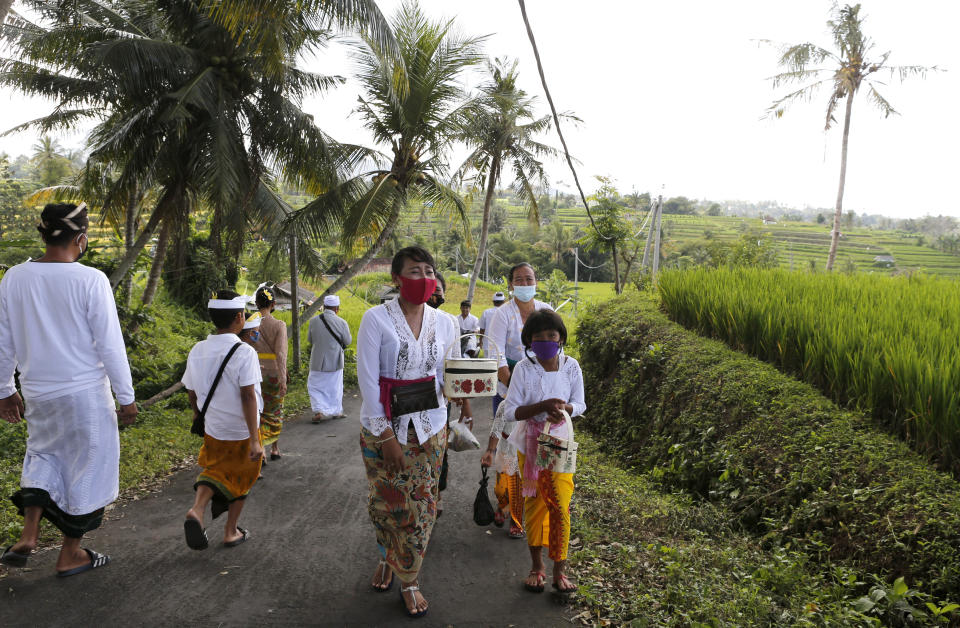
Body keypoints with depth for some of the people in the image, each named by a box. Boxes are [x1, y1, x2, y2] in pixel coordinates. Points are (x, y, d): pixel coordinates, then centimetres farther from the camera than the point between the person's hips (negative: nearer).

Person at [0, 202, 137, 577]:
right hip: (85, 394, -5)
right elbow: (110, 345, -13)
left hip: (37, 393, 5)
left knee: (44, 455, 27)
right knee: (86, 467, 10)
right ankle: (70, 556, 23)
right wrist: (126, 398, -5)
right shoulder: (91, 281, -16)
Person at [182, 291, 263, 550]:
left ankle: (197, 508, -2)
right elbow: (248, 396, -26)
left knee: (216, 470, 24)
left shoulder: (197, 351, -3)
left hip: (213, 430, 4)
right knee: (241, 479, 17)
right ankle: (231, 532, 29)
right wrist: (254, 440, -24)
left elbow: (192, 395, 5)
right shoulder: (244, 352, -21)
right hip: (242, 431, -4)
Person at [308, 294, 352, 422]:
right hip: (335, 362, 0)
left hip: (318, 361, 0)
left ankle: (319, 411, -2)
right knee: (335, 388, 15)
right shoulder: (341, 322, -13)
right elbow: (347, 341, -3)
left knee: (315, 387, 12)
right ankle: (336, 411, 25)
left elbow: (310, 339, 4)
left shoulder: (314, 321, -8)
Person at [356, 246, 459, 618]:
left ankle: (409, 581, 25)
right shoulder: (376, 319, -12)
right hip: (383, 424, -2)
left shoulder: (442, 322, 1)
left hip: (429, 426, 3)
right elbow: (367, 379, -13)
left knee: (421, 505, 8)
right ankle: (386, 558, 41)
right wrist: (386, 435, -15)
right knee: (385, 501, 12)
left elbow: (445, 378, 8)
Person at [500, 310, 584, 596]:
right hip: (530, 441, 0)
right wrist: (543, 406, -28)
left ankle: (559, 570, 11)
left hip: (560, 440, 0)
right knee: (534, 502, 9)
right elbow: (511, 411, -15)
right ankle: (537, 566, 25)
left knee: (560, 505, -3)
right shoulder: (524, 368, -13)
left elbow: (580, 405, 0)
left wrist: (564, 408, -22)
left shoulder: (571, 366, -8)